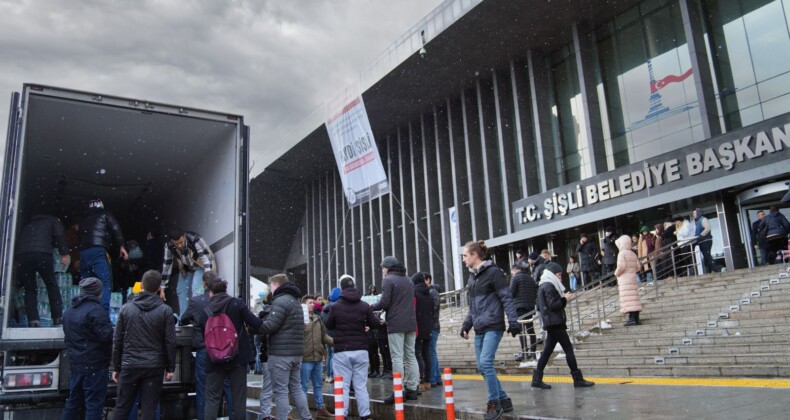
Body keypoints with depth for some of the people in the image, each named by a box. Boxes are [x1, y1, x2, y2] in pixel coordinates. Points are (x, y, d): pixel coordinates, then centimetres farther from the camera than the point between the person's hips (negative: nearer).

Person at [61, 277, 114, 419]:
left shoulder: (68, 313, 14)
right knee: (94, 404, -3)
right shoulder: (95, 310, -16)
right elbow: (106, 336, -22)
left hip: (75, 364, 9)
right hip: (95, 366, -9)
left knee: (73, 402, 18)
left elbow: (68, 338, 21)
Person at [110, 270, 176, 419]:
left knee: (121, 407, 12)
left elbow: (117, 341, 5)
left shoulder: (126, 308, 3)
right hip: (154, 367, -2)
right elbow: (170, 342, -4)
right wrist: (170, 368, 4)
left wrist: (116, 367, 12)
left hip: (129, 365, 2)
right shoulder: (165, 311, -4)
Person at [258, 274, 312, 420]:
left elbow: (270, 326, -18)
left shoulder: (280, 301, -12)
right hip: (296, 352, 9)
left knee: (281, 391, -3)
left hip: (281, 354, -9)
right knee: (296, 388, 15)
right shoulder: (295, 301, 19)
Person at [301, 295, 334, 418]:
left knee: (318, 385, 17)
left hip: (318, 358, 7)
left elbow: (324, 335, 16)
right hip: (305, 358, -7)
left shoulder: (317, 319, 11)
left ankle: (320, 408, 28)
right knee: (303, 386, 5)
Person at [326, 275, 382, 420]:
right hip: (361, 350, 2)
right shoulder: (364, 306, 1)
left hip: (342, 351, -2)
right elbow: (376, 324, 8)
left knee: (343, 386, 4)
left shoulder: (335, 306, -3)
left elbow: (329, 326, 11)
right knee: (361, 386, 8)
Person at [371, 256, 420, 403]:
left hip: (396, 324, -7)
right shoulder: (408, 280, 18)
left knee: (397, 358, -6)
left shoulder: (388, 280, -5)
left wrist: (370, 307, 3)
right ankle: (412, 389, 12)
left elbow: (384, 302, -12)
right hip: (411, 323, 7)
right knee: (410, 356, 10)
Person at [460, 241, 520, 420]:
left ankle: (494, 402, 0)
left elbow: (506, 298, -13)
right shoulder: (472, 277, 15)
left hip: (493, 326, -8)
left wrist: (513, 321, -20)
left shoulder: (493, 272, -8)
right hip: (479, 328, 8)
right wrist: (466, 325, 17)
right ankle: (503, 399, 18)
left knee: (486, 362, -16)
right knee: (482, 367, 6)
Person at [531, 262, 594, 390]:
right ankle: (578, 379, -1)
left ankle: (537, 379, 8)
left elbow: (539, 306, 21)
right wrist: (565, 299, -8)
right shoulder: (549, 287, -13)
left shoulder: (542, 286, 17)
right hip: (555, 323, -10)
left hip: (550, 323, 10)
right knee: (569, 349, -5)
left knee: (547, 350, 9)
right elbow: (553, 305, -20)